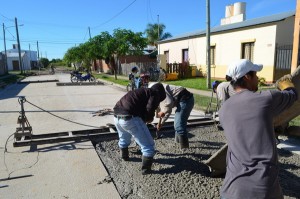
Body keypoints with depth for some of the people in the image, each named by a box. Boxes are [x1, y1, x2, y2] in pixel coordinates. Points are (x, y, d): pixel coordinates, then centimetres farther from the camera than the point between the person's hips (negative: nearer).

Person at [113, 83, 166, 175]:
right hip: (130, 118, -9)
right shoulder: (155, 94, 7)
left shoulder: (142, 91, 31)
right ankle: (146, 169, 17)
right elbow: (149, 109, -11)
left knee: (123, 139, 37)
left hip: (117, 116, 9)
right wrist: (149, 118, 8)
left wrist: (145, 118, 26)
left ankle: (124, 156, 59)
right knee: (148, 145, 7)